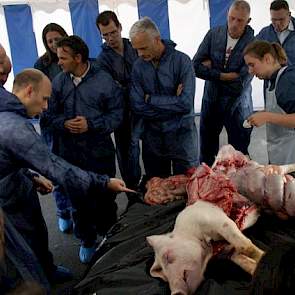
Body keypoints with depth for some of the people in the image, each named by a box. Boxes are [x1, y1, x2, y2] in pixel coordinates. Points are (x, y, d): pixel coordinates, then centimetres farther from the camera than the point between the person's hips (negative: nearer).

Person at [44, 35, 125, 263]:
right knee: (78, 199, 13)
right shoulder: (58, 82, -2)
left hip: (100, 151, -2)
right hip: (70, 153, 2)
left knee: (105, 197, 12)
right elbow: (51, 115, 4)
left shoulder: (105, 81, -9)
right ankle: (87, 240, 33)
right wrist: (64, 123, -17)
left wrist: (91, 125, -19)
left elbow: (116, 115, -7)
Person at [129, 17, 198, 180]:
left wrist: (150, 99, -13)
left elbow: (186, 104, -22)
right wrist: (172, 104, -15)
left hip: (181, 134, -3)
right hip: (152, 136, 3)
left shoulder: (182, 61, -13)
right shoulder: (138, 66, -2)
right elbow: (137, 106, -9)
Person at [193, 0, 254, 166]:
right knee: (206, 152, 16)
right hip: (211, 101, 3)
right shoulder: (214, 34, -4)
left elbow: (242, 81, -21)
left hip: (237, 106, -3)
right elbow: (197, 67, -8)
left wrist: (212, 68, -13)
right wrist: (226, 75, -16)